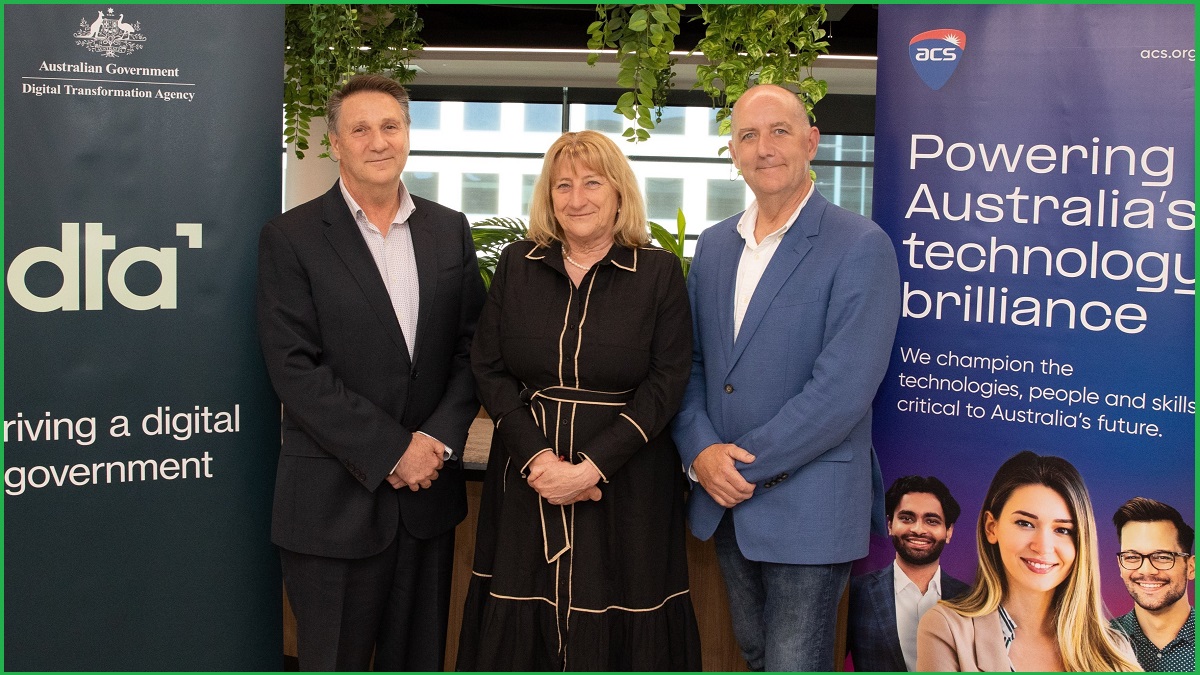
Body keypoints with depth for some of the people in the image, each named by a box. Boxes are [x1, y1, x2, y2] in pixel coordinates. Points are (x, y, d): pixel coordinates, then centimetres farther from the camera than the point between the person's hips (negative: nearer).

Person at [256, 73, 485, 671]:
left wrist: (438, 439, -9)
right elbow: (295, 369, -12)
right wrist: (391, 452, -14)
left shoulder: (450, 230, 8)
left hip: (428, 491, 4)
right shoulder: (290, 239, -5)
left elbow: (473, 347, 6)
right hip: (335, 500, -3)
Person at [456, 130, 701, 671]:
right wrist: (537, 457, -12)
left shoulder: (659, 272, -2)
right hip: (527, 480, 2)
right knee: (521, 628, 6)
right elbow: (488, 368, 3)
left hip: (626, 486, -2)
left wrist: (591, 467, -15)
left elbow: (667, 383, -7)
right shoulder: (516, 265, 6)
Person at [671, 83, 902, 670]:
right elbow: (689, 362, 8)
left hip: (808, 507, -6)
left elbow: (843, 388, -20)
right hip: (725, 500, 6)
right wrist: (702, 452, -10)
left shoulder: (861, 247, -13)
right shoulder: (713, 246, 9)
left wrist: (745, 464, -16)